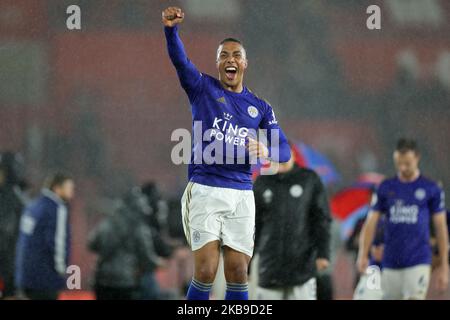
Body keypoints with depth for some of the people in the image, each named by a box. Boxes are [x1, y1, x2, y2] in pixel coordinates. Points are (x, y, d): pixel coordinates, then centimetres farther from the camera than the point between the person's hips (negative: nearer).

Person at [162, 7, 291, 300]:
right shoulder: (203, 88, 5)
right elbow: (180, 60, -14)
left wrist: (266, 151, -17)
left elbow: (284, 149, 8)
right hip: (205, 190, -3)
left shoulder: (260, 107, 13)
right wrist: (171, 29, -34)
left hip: (241, 195, 3)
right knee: (205, 272, -10)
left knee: (238, 274, 3)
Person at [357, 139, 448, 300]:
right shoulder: (385, 188, 7)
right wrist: (363, 255, -9)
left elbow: (441, 228, 4)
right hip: (390, 263, 3)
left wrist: (444, 265, 2)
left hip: (418, 263, -3)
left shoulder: (431, 189, 1)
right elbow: (371, 222, 5)